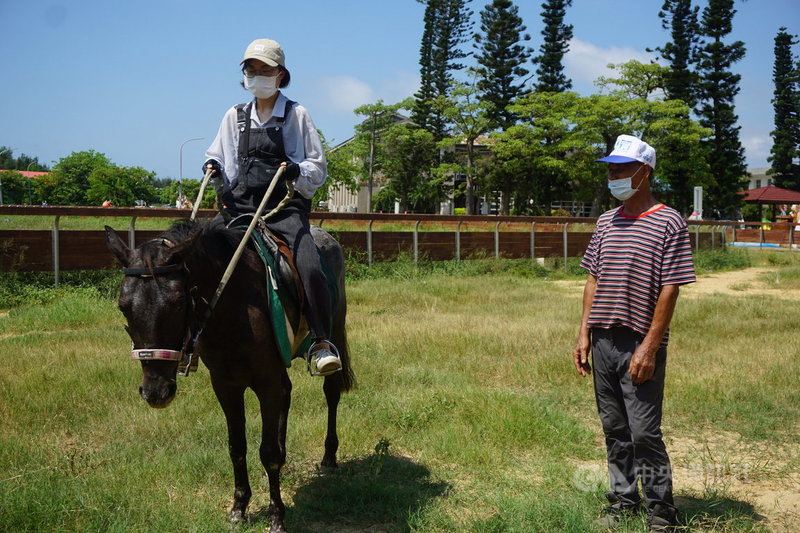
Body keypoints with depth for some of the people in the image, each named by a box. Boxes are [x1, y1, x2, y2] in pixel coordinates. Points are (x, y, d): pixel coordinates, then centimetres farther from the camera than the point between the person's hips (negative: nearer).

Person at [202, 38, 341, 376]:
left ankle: (321, 342, -16)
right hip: (239, 205, 3)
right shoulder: (235, 116, 16)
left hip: (284, 207, -3)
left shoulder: (297, 115, 7)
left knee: (310, 267, -27)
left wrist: (298, 171, -14)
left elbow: (318, 168, 7)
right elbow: (220, 158, 24)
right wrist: (213, 167, 1)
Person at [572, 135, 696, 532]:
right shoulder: (606, 222, 13)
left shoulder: (668, 224, -7)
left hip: (640, 345, -6)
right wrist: (584, 334, 8)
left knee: (644, 432, -4)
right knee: (614, 430, 13)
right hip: (603, 342, 6)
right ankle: (623, 499, 26)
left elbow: (670, 290, -11)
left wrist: (649, 347, -16)